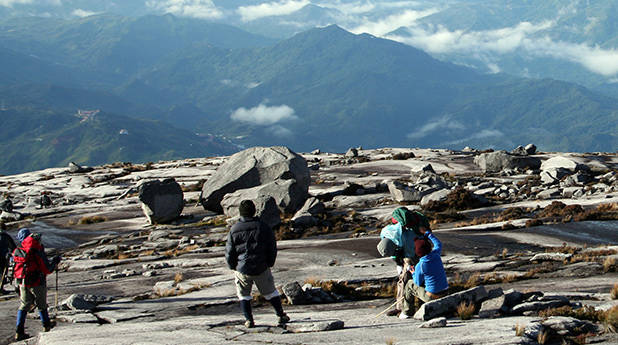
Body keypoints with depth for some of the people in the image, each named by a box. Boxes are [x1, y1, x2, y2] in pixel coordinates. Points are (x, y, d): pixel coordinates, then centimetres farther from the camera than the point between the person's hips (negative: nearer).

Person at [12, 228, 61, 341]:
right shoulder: (38, 252, -18)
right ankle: (46, 325, 34)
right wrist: (55, 262, 1)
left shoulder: (17, 252, -5)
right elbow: (47, 270, -16)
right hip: (37, 284, -4)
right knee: (42, 305, 16)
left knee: (23, 306, 11)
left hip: (23, 284, 4)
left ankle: (19, 331, 2)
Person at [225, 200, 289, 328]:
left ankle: (248, 320, 8)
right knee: (270, 292, 18)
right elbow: (272, 249, 1)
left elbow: (229, 253, -1)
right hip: (262, 269, 1)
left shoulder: (234, 230, -5)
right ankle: (281, 316, 20)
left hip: (242, 270, -1)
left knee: (243, 295, 17)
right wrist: (269, 264, 13)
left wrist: (233, 267, 13)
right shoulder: (263, 227, -4)